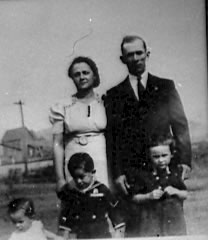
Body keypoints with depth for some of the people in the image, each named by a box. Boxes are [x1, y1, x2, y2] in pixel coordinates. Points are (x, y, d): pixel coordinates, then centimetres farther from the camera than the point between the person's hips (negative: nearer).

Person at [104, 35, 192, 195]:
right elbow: (111, 138, 5)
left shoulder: (166, 86, 11)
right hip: (130, 171, 0)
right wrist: (117, 173, -4)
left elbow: (180, 126, 8)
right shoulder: (114, 95, 10)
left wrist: (185, 161, -3)